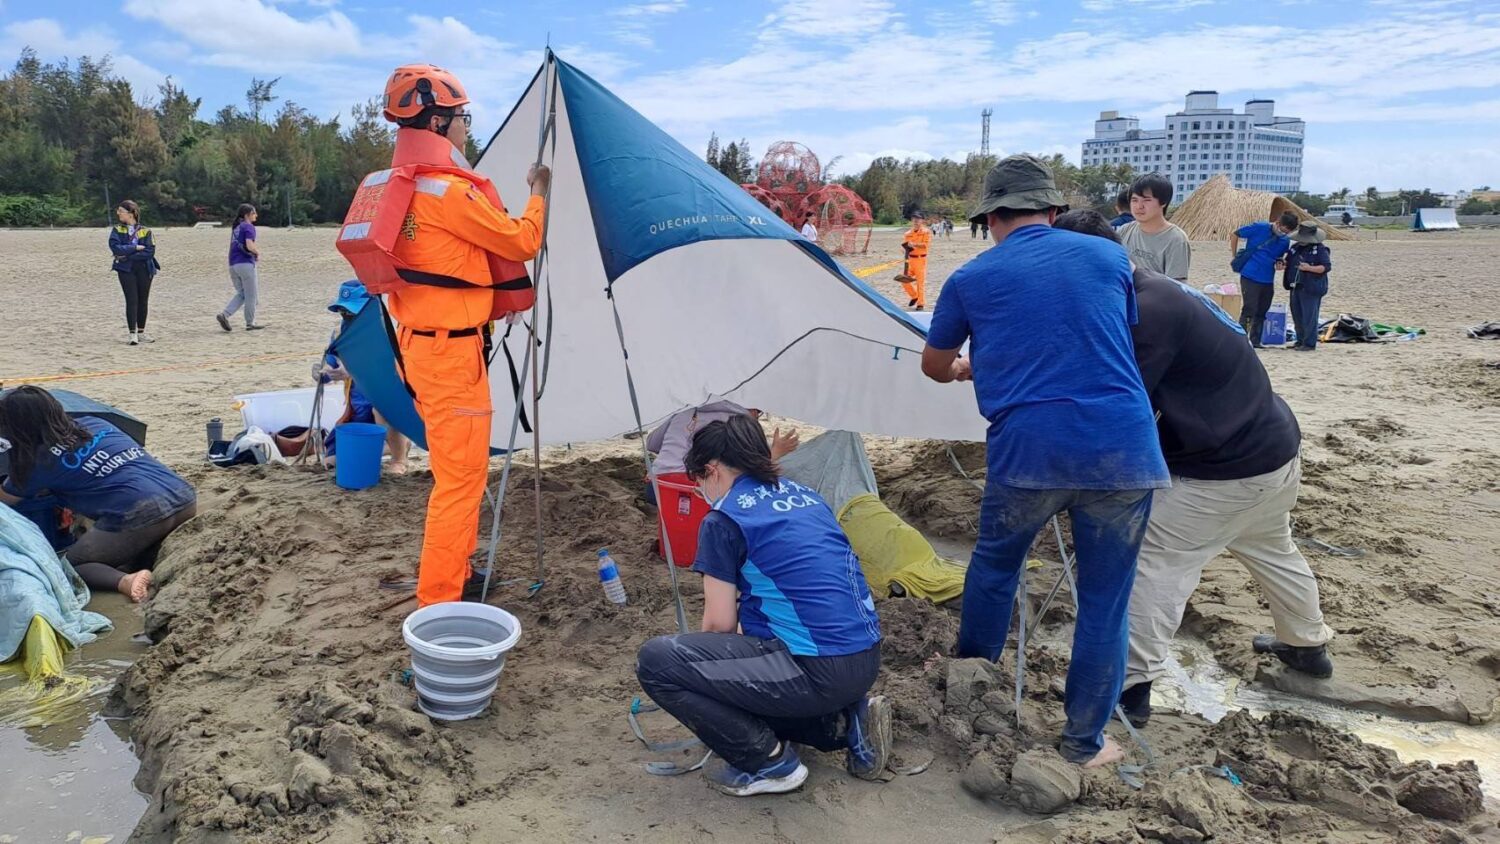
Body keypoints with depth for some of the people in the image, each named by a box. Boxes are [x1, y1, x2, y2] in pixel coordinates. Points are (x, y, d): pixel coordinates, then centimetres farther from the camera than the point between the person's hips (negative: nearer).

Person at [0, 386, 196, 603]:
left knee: (70, 567, 14)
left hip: (141, 515, -6)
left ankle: (124, 580, -13)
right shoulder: (94, 423, 23)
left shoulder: (43, 460, 9)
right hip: (184, 498, 6)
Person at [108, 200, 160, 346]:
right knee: (132, 300, -7)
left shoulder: (145, 231, 2)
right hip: (126, 270, -1)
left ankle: (141, 332, 17)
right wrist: (136, 248, -12)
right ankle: (132, 334, -3)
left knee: (143, 300, 6)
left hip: (144, 269, 1)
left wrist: (127, 255, -11)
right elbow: (115, 248, -11)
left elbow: (150, 252, -9)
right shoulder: (117, 230, 4)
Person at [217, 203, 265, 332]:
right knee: (251, 295, 3)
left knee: (241, 293, 16)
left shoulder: (236, 227, 18)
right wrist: (258, 253, -3)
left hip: (233, 264, 8)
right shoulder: (249, 226, -8)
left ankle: (224, 314, -3)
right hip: (246, 264, -8)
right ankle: (250, 323, 8)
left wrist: (254, 248, 16)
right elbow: (250, 245, -21)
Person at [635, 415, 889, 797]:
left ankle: (769, 761, 1)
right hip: (865, 662, 9)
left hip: (816, 671, -9)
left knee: (655, 661, -7)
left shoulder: (725, 519, -6)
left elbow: (720, 624, -4)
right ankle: (844, 722, 14)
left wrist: (703, 667, 20)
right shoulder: (805, 496, 16)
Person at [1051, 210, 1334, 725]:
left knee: (1153, 562, -3)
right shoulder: (1160, 292, 7)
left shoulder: (1147, 312, -25)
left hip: (1226, 467, -10)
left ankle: (1132, 687, 1)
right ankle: (1308, 645, 50)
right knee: (1271, 548, 29)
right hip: (1276, 446, 10)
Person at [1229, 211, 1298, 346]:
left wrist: (1279, 263, -2)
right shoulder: (1258, 228, -8)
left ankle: (1255, 341, 19)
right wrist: (1235, 257, 1)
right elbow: (1234, 235, 1)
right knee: (1249, 309, -7)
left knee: (1261, 312, 10)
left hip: (1268, 280, 6)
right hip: (1250, 277, -5)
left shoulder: (1284, 242, 7)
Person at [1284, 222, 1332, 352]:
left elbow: (1327, 266, -13)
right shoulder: (1295, 247, 14)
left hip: (1311, 289, -8)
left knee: (1309, 317, -6)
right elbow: (1288, 262, 26)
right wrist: (1282, 265, 4)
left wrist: (1309, 268, -24)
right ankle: (1301, 340, 23)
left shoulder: (1320, 249, -8)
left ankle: (1310, 343, -1)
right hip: (1296, 287, 8)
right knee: (1297, 315, 13)